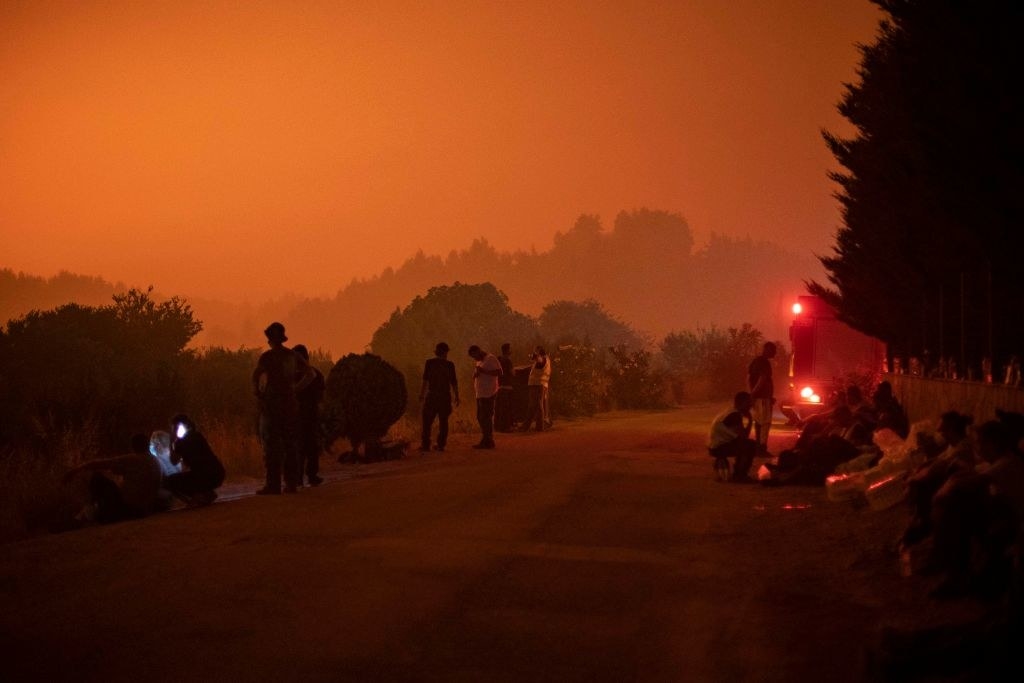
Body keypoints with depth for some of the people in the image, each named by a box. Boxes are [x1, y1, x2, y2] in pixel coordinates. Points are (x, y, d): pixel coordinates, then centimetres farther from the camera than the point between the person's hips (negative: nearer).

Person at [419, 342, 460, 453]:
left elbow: (425, 380, -4)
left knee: (427, 421, 0)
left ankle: (425, 445, -7)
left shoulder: (429, 363, -1)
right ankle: (441, 444, 6)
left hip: (432, 395, -2)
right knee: (443, 421, 8)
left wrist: (422, 394, -1)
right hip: (445, 396, 2)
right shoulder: (449, 365, 2)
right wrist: (456, 396, 9)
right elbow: (454, 382, 3)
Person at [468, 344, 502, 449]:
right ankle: (485, 440, 16)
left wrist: (483, 371, -20)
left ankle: (488, 441, -4)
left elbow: (498, 372, -17)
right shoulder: (480, 361, 20)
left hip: (488, 394, -10)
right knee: (481, 417, 10)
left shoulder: (490, 358, -8)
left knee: (486, 417, -8)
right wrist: (475, 375, 3)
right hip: (480, 393, 10)